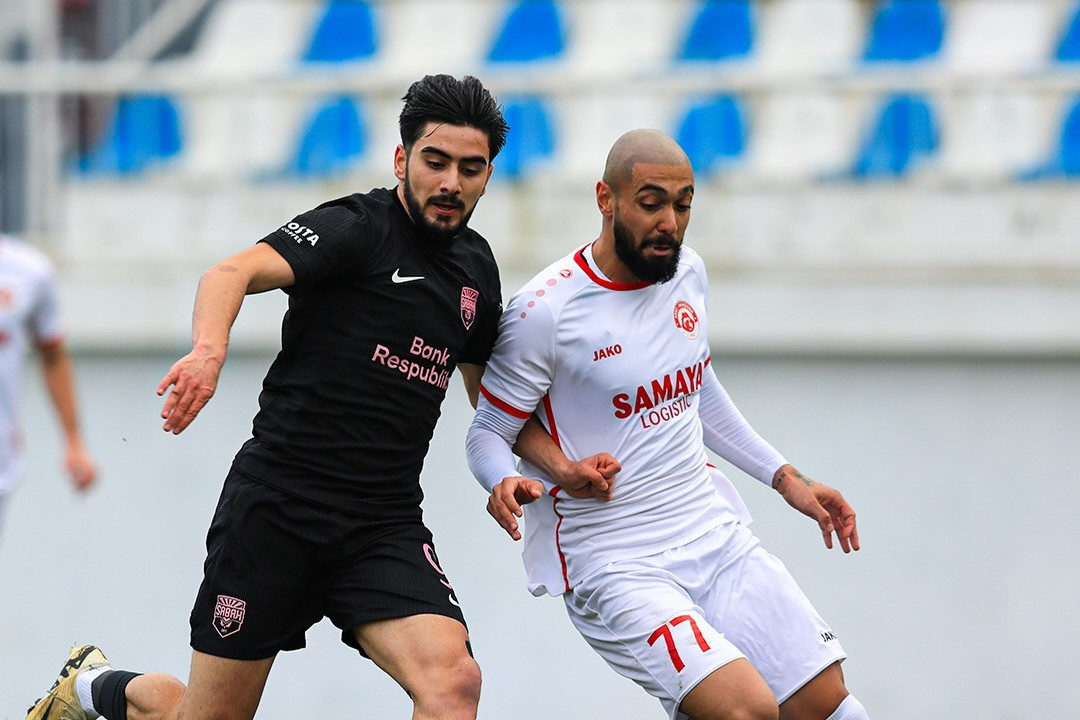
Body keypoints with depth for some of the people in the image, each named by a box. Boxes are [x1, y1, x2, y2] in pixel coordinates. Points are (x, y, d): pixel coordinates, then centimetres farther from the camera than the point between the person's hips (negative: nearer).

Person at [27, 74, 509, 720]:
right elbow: (234, 272, -26)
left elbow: (487, 390, 29)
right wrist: (210, 348, -47)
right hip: (277, 505, -5)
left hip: (385, 528, 5)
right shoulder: (355, 228, -9)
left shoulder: (476, 265, 11)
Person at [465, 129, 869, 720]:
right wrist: (506, 483, -27)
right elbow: (487, 433, -5)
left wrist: (787, 480, 23)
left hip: (715, 533, 7)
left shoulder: (687, 273, 5)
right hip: (614, 565, -7)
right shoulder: (544, 312, -15)